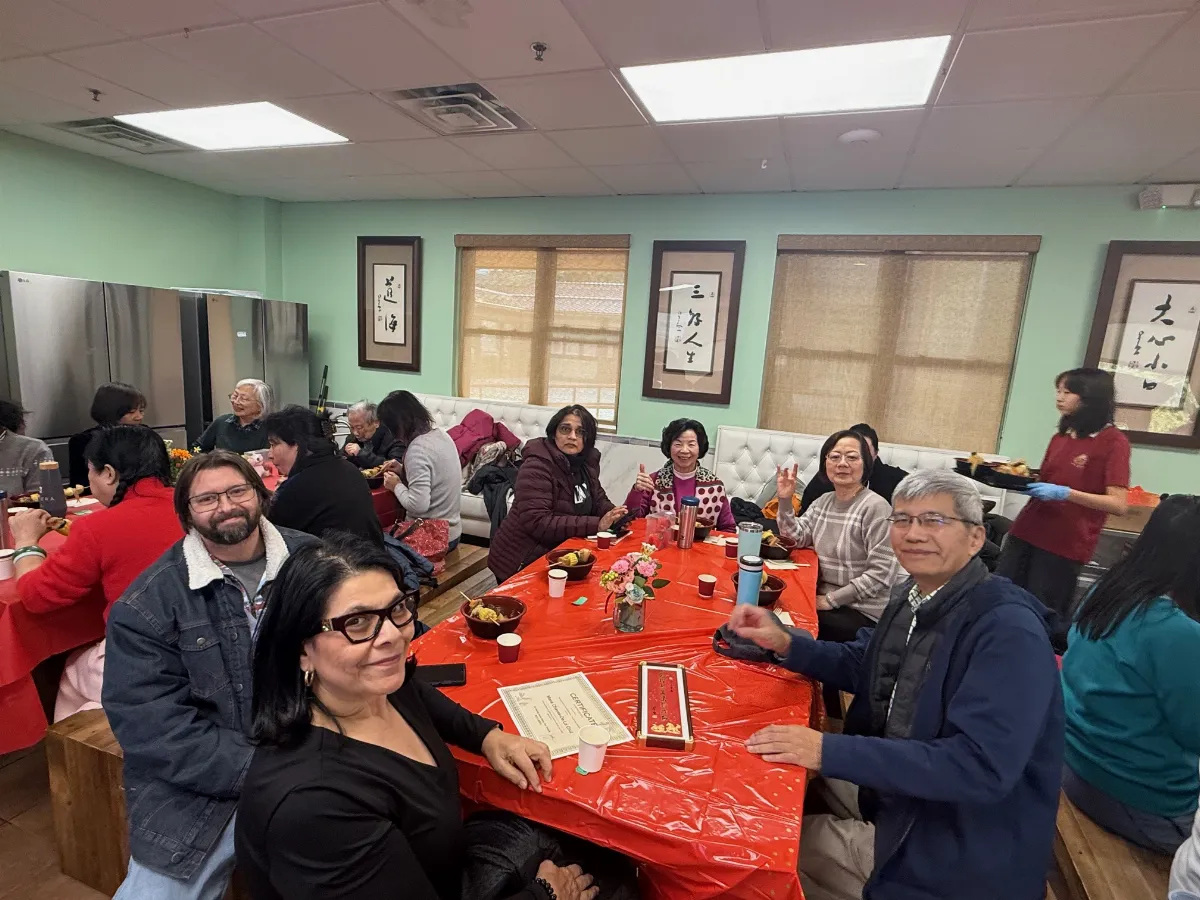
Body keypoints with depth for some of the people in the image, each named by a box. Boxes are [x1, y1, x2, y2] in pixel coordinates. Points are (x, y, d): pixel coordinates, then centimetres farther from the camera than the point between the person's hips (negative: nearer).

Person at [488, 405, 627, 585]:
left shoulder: (586, 462, 3)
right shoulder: (537, 466, -21)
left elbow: (598, 499, 14)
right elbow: (537, 522, -29)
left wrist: (612, 513, -11)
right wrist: (596, 524, -30)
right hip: (522, 561, -7)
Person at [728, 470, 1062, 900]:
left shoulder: (1010, 632, -28)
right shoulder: (915, 594, -2)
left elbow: (980, 766, -34)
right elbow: (863, 667, 10)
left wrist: (828, 751, -35)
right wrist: (785, 642, -7)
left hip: (962, 849, -7)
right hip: (897, 791, 7)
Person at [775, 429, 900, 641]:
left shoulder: (875, 507, -16)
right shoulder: (823, 501, 8)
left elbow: (882, 574, -19)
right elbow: (795, 539, 4)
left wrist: (831, 599, -18)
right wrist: (785, 500, -8)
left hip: (863, 613, -6)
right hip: (824, 601, 6)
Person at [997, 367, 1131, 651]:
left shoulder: (1113, 441, -7)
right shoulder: (1061, 436, 11)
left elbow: (1118, 504, -13)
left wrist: (1066, 493, -24)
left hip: (1065, 543, -6)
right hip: (1027, 532, 6)